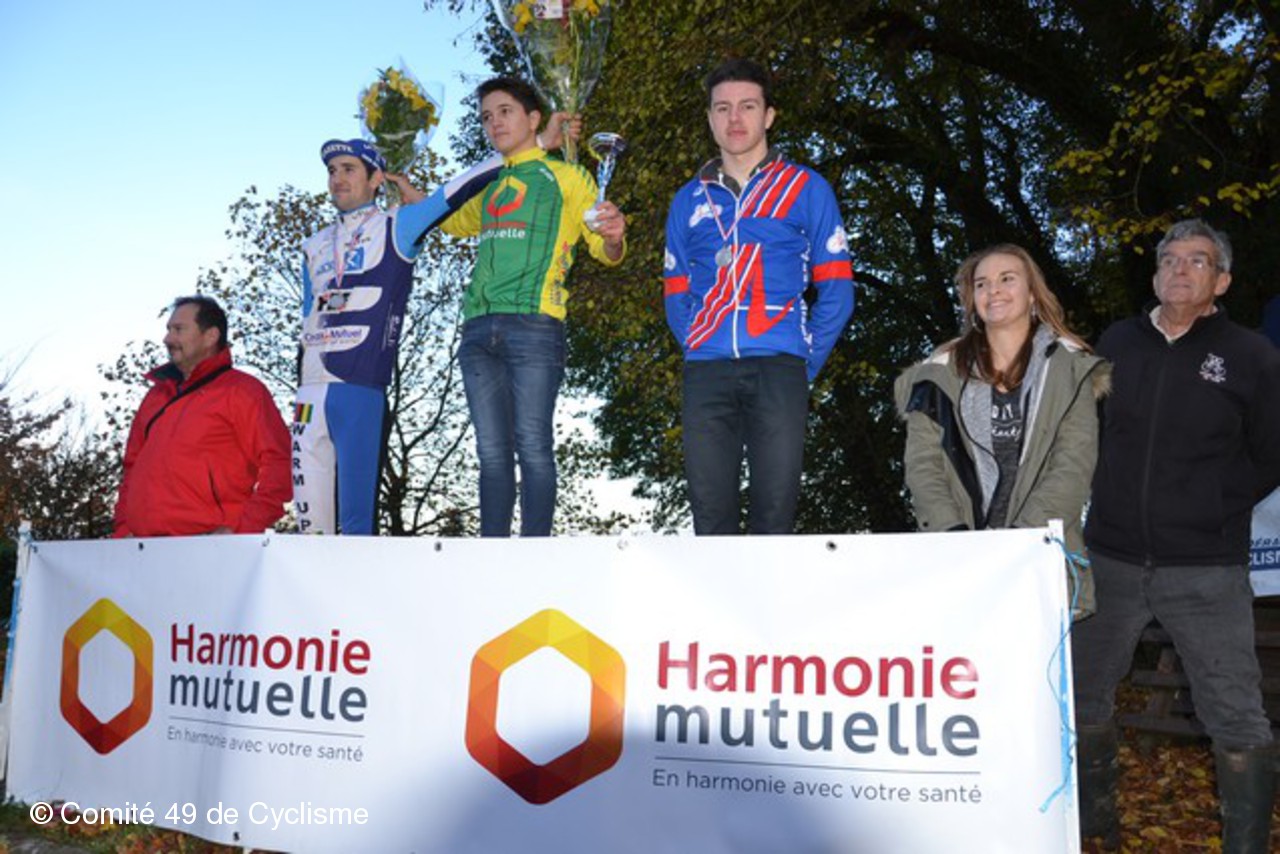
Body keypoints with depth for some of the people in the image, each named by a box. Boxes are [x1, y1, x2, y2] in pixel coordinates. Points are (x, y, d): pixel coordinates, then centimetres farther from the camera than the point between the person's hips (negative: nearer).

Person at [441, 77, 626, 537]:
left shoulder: (565, 177, 10)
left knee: (532, 446, -8)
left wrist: (613, 236, -19)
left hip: (533, 327, -5)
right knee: (492, 451, 4)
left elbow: (605, 250, 3)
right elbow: (453, 221, 45)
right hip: (479, 328, 6)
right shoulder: (489, 187, 26)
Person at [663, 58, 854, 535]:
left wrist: (807, 363, 0)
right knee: (710, 512, 2)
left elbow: (836, 289, 6)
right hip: (705, 374, 2)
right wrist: (698, 353, 6)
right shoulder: (688, 201, 19)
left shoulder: (807, 189, 11)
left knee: (775, 509, -3)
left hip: (778, 369, -2)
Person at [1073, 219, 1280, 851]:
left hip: (1206, 570, -3)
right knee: (1084, 697, 13)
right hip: (1111, 560, 3)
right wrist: (1099, 511, 8)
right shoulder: (1116, 344, 7)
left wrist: (1215, 510, -1)